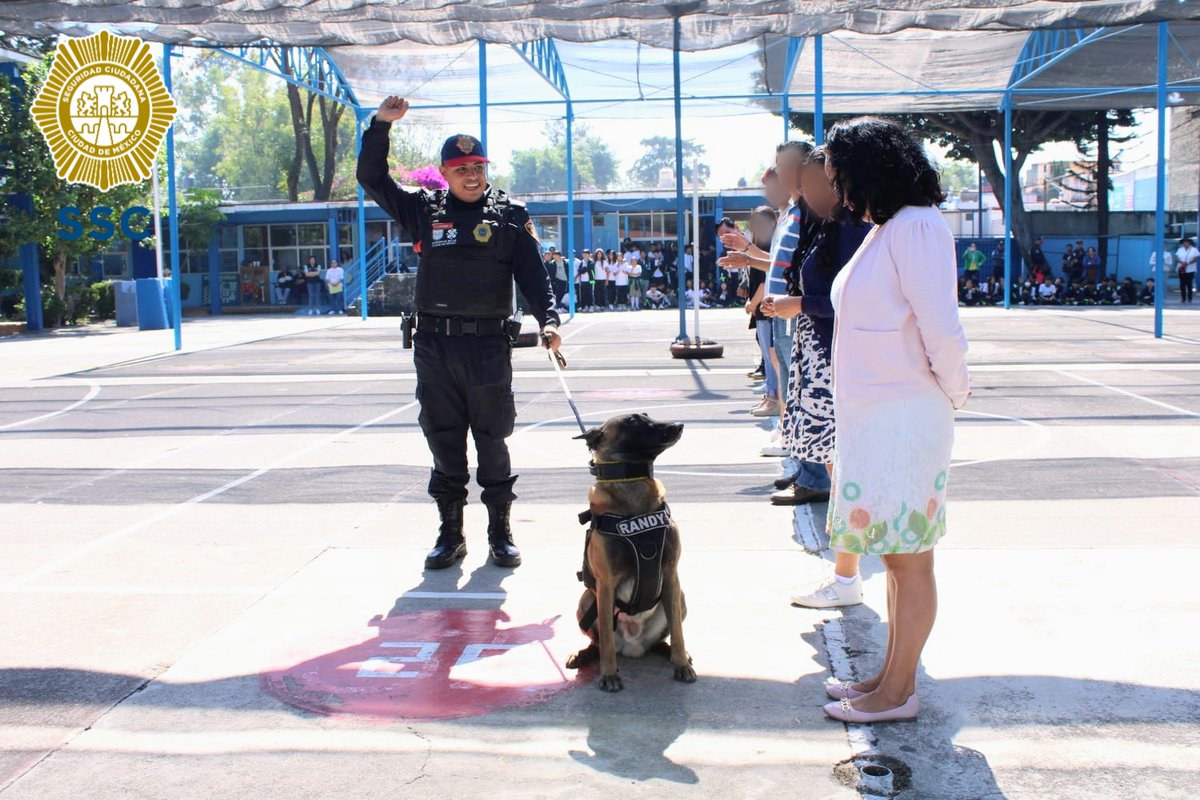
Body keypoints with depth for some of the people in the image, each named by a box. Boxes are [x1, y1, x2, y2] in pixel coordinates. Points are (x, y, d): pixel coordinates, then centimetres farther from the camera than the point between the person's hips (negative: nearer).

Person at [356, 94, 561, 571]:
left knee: (492, 443, 5)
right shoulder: (424, 211, 9)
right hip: (434, 346, 2)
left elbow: (533, 274, 0)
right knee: (444, 443, 8)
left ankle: (500, 533, 16)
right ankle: (450, 534, 19)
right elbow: (372, 179, 13)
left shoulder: (510, 216, 5)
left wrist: (548, 321, -15)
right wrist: (381, 125, 3)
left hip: (489, 344, -2)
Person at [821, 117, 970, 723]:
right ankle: (892, 676, 26)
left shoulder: (916, 228, -15)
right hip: (871, 423, 9)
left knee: (909, 559, 1)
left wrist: (953, 393, -7)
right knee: (895, 554, 16)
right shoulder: (885, 231, 14)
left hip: (902, 422, -9)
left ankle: (897, 694, 12)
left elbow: (943, 331, -19)